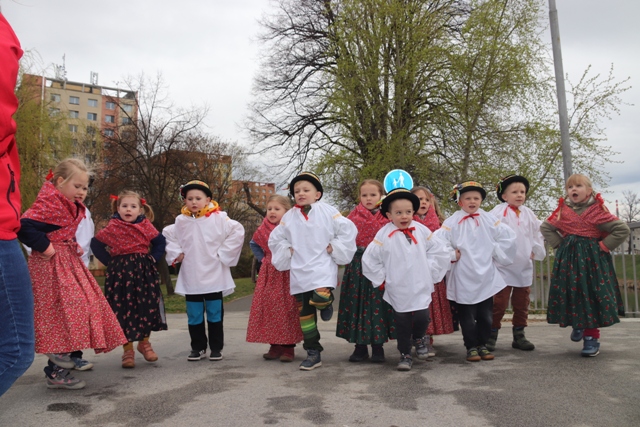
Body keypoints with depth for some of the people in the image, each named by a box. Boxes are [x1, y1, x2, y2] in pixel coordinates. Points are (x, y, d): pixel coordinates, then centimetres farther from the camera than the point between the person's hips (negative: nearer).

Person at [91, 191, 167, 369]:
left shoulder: (146, 226, 3)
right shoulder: (113, 227, -1)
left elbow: (160, 242, 12)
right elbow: (95, 244, 5)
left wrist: (152, 258, 0)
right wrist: (110, 261, -2)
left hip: (144, 272, 2)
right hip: (121, 273, -1)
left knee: (147, 308, 4)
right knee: (124, 310, 0)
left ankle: (144, 342, 25)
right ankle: (128, 350, 11)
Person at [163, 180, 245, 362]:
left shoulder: (218, 218, -8)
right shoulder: (181, 221, 4)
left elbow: (238, 231, -10)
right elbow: (167, 235, 20)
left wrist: (223, 254, -10)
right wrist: (175, 254, 7)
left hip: (213, 276, -3)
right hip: (190, 278, 3)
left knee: (215, 314, 6)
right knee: (194, 316, 9)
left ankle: (216, 348, 18)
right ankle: (198, 347, 23)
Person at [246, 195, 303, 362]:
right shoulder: (264, 230, 5)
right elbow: (254, 244, 23)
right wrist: (262, 258, 13)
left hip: (288, 275, -4)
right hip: (269, 275, 5)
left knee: (288, 310, -1)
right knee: (269, 309, 5)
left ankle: (289, 347, 8)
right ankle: (275, 346, 15)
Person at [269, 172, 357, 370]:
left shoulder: (328, 212, -1)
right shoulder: (289, 217, 7)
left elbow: (348, 230, -2)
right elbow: (275, 239, 15)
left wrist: (334, 248, -6)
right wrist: (286, 253, 3)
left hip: (323, 268, -3)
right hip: (299, 273, 4)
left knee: (320, 298, -30)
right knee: (304, 313, 6)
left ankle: (326, 303, 10)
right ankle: (313, 354, 18)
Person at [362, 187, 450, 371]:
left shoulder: (421, 230, -1)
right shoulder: (384, 235, -10)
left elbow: (440, 251, 8)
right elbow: (369, 260, -5)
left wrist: (430, 271, 3)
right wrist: (382, 279, -1)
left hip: (421, 289, 2)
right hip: (398, 292, -1)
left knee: (422, 318, -6)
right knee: (402, 323, 6)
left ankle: (419, 338, 27)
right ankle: (405, 354, 26)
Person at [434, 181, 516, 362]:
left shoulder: (489, 220, 4)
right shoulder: (452, 222, -7)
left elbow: (508, 237, 7)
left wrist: (497, 253, 3)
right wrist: (451, 255, -9)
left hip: (486, 277, 3)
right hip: (463, 279, -3)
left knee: (486, 315, 11)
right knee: (467, 316, 5)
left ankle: (482, 345, 27)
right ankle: (471, 347, 19)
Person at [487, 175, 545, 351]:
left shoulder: (528, 214, 9)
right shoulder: (498, 212, -9)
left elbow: (538, 233, 17)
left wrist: (536, 251, 9)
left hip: (524, 267, 6)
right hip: (503, 266, -5)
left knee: (522, 303, 12)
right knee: (499, 302, -4)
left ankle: (519, 335, 24)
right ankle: (492, 336, 7)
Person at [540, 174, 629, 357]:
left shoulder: (597, 211, -5)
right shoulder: (562, 211, 4)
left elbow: (622, 229, -7)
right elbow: (545, 227, 14)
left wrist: (604, 246, -9)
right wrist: (560, 244, 3)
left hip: (592, 258, -3)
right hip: (568, 258, 3)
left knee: (592, 295, -3)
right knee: (570, 293, 4)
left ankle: (591, 337, 6)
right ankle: (578, 324, 29)